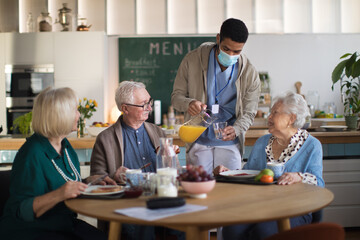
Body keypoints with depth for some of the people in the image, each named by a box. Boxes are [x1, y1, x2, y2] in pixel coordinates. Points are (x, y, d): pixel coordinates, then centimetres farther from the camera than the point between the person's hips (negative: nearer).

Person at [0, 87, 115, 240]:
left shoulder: (64, 145, 9)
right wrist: (58, 195, -33)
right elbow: (22, 211, -21)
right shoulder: (32, 154, -20)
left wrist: (90, 181, 4)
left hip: (65, 225, 8)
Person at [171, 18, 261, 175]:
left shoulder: (249, 73, -3)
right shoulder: (192, 60, -4)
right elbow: (176, 96, 1)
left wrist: (235, 130, -20)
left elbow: (248, 112, 1)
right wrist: (189, 103, -23)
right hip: (198, 142, 0)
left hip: (230, 144, 1)